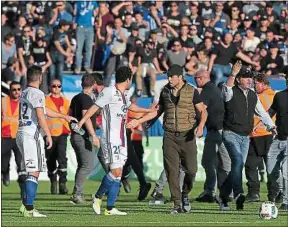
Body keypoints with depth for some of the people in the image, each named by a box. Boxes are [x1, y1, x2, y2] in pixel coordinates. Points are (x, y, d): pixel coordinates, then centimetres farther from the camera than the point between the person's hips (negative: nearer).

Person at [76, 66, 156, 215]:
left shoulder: (124, 95, 16)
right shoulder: (109, 92, -10)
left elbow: (130, 106, 37)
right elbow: (95, 107, -15)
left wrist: (148, 110, 51)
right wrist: (81, 122, -25)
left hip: (121, 140, 9)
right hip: (110, 139, -9)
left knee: (118, 173, 4)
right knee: (115, 171, -14)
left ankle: (110, 208, 6)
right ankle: (98, 197, 5)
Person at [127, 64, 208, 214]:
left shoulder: (192, 92, -2)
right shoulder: (165, 91, 8)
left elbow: (203, 111, 0)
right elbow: (158, 111, 19)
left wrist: (201, 126, -19)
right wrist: (138, 121, 13)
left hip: (187, 135, -2)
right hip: (170, 136, 2)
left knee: (191, 169, -5)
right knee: (172, 171, -4)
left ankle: (185, 195, 24)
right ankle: (177, 204, 1)